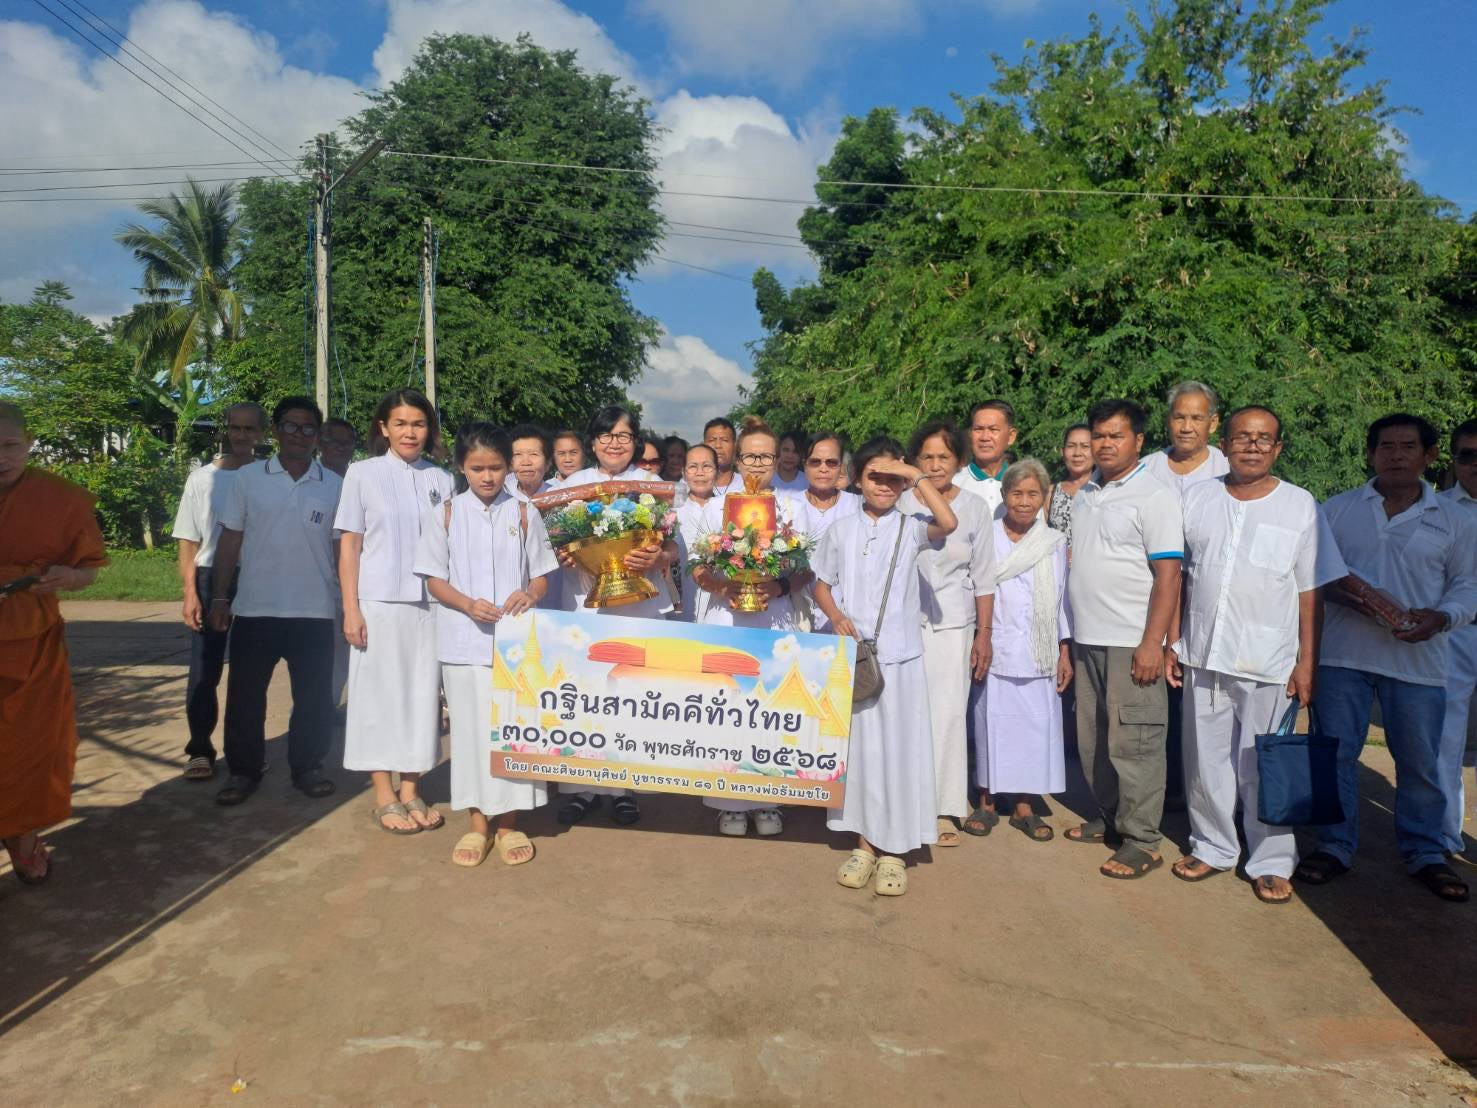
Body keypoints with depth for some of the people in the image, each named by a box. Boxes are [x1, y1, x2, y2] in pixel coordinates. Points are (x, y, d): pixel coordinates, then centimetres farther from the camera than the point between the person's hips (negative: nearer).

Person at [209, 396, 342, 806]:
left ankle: (307, 768, 23)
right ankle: (244, 770, 22)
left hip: (314, 612, 0)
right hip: (254, 609, 0)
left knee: (314, 697, 7)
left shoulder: (335, 486, 3)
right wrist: (220, 596, 1)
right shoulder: (248, 478, 3)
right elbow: (230, 541, 5)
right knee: (245, 696, 7)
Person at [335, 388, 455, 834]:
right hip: (379, 602, -3)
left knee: (423, 693, 7)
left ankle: (411, 789, 19)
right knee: (379, 693, 3)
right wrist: (350, 608, -7)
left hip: (430, 602, 3)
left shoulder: (441, 479, 8)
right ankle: (384, 796, 13)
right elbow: (349, 544, -1)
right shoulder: (363, 473, 0)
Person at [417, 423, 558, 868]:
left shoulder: (523, 514, 3)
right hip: (464, 640, 0)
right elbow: (435, 578, 3)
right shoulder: (447, 514, 2)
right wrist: (469, 605, -15)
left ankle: (508, 821, 19)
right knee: (470, 727, 7)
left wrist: (529, 594, -16)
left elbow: (541, 575, 6)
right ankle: (477, 821, 21)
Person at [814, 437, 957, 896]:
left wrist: (917, 476, -16)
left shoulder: (910, 529, 0)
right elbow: (822, 585, 11)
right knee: (858, 746, 8)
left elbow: (948, 523, -21)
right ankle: (865, 843, 21)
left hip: (899, 655, -2)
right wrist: (837, 617, -7)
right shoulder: (840, 530, 7)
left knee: (899, 749, 2)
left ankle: (894, 851, 14)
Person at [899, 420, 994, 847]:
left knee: (949, 712, -3)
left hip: (953, 624, 0)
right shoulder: (901, 505, 0)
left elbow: (983, 577, 7)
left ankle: (945, 810, 8)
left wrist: (984, 634, 4)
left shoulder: (974, 508, 4)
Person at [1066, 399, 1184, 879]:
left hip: (1132, 642, -7)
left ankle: (1141, 840, 9)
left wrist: (1153, 642, -19)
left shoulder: (1153, 496, -8)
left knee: (1132, 742, -2)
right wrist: (1068, 638, 16)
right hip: (1087, 639, 7)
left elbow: (1168, 573, -13)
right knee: (1092, 739, 14)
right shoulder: (1084, 494, 13)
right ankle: (1109, 819, 30)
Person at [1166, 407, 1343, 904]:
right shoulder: (1197, 498, 5)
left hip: (1268, 663, -2)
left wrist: (1307, 662, -4)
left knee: (1263, 768, 5)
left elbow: (1310, 592, 0)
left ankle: (1272, 862, 22)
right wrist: (1172, 643, 6)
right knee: (1205, 761, 12)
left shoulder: (1300, 506, -1)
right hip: (1202, 657, 3)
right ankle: (1212, 847, 29)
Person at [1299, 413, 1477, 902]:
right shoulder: (1337, 509, 4)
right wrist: (1334, 588, -15)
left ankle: (1425, 853, 26)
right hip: (1344, 655, 0)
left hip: (1418, 660, 0)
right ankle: (1335, 846, 20)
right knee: (1335, 754, 6)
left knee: (1420, 762, 8)